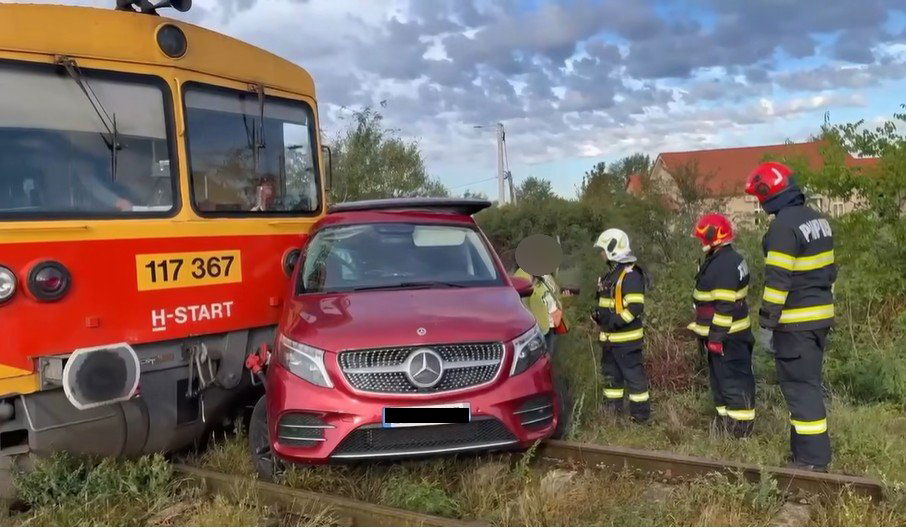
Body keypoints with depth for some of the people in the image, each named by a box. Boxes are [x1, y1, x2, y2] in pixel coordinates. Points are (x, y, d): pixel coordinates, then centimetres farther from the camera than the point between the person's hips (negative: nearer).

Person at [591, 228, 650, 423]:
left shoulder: (631, 274, -16)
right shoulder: (609, 273, 15)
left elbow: (635, 307, -22)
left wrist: (614, 322, -24)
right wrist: (598, 314, 8)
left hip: (626, 337, -10)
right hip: (609, 337, 10)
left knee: (633, 374, -1)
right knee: (611, 373, 18)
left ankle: (641, 413, 9)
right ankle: (612, 409, 30)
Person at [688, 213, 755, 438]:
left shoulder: (725, 264, -21)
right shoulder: (718, 260, 13)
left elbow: (725, 305, -24)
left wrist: (716, 336, -22)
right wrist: (710, 334, 25)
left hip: (727, 337, -11)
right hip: (722, 334, 11)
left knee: (733, 381, -4)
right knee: (720, 379, 18)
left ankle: (741, 427, 3)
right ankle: (725, 422, 28)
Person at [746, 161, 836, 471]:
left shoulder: (784, 225, -18)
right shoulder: (817, 219, 11)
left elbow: (777, 280, -20)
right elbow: (829, 269, 17)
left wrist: (767, 324, -14)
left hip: (796, 322, -9)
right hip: (821, 316, 9)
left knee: (800, 387, -2)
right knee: (809, 383, 16)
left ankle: (812, 459, 4)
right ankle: (806, 449, 26)